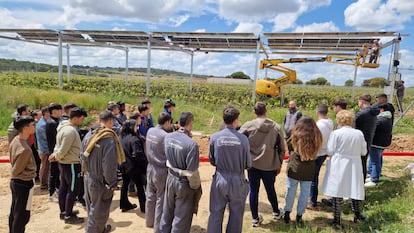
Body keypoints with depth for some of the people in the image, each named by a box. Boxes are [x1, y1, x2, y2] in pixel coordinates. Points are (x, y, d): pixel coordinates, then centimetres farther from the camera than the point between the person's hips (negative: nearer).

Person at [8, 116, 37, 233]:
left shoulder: (15, 140, 0)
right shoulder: (25, 149, -28)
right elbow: (16, 171, -18)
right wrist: (30, 174, -2)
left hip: (15, 181, 9)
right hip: (25, 183, -9)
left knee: (14, 213, 21)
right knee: (22, 215, 4)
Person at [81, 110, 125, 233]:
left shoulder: (89, 135, -1)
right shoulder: (109, 139, -25)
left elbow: (82, 156, 7)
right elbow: (109, 166, -25)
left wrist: (87, 172, 18)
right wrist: (112, 183, -11)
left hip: (88, 178, 8)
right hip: (100, 182, -8)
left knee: (92, 208, 26)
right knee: (98, 211, 11)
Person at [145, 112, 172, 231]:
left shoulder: (150, 131, -1)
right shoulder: (165, 136, -23)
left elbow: (148, 149, 7)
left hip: (150, 167, 7)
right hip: (162, 170, -7)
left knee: (150, 196, 21)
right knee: (161, 200, 7)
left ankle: (149, 221, 38)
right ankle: (158, 228, 20)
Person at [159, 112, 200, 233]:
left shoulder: (167, 137, -8)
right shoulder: (192, 144, -27)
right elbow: (192, 172, -24)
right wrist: (196, 186, -6)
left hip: (170, 179, 6)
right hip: (184, 184, -6)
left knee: (167, 212, 25)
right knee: (181, 218, 13)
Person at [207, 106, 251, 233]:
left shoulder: (215, 137, -10)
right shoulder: (243, 139, -13)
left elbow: (212, 161, 0)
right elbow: (248, 164, -6)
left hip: (220, 179, 1)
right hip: (238, 180, -1)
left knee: (216, 214, 13)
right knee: (236, 215, 16)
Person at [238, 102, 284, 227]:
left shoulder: (248, 126, -11)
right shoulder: (276, 127, -6)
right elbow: (281, 148, -1)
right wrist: (279, 164, 11)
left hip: (253, 164, -1)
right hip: (270, 165, 2)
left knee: (254, 191, 11)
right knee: (270, 190, 21)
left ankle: (255, 218, 21)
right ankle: (276, 212, 41)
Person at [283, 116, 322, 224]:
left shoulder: (296, 137, -15)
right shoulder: (316, 137, -10)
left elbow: (288, 146, -2)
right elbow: (316, 152, 3)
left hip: (294, 169, -1)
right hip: (308, 171, 1)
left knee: (291, 192, 13)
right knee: (304, 193, 14)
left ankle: (287, 213, 20)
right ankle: (299, 215, 23)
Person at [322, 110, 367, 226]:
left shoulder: (336, 133, -12)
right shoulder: (359, 134, 0)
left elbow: (330, 151, -9)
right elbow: (363, 152, 6)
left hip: (339, 166, -3)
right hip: (354, 166, 3)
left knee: (338, 192, 4)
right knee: (355, 190, 16)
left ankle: (337, 219, 12)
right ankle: (357, 214, 31)